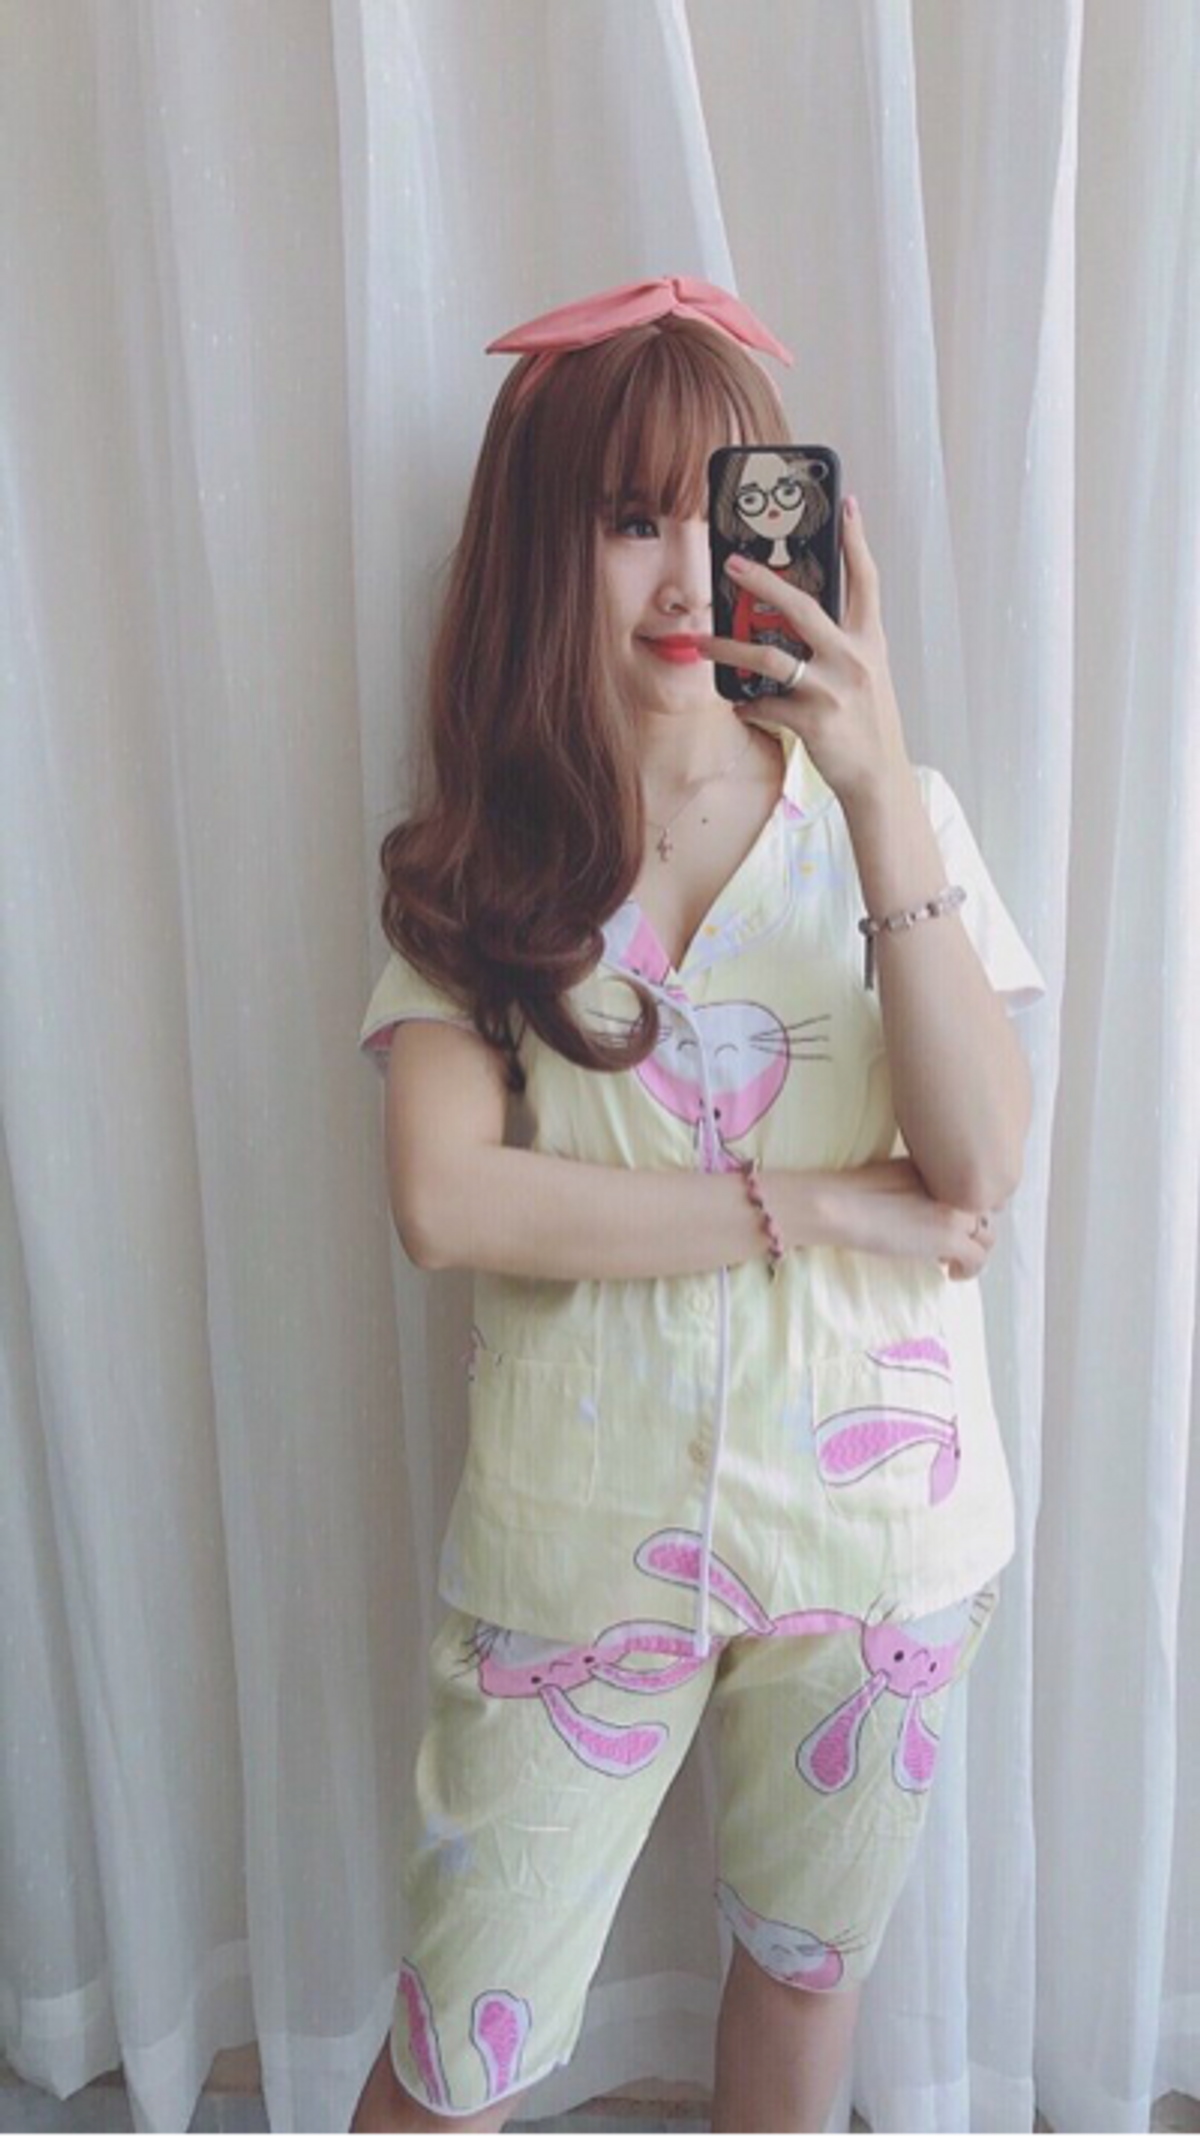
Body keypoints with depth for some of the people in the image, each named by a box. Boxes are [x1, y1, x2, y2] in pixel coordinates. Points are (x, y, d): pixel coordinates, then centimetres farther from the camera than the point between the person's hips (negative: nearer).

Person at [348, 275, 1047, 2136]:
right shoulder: (474, 862, -4)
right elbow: (448, 1202, -17)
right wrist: (815, 1207, -18)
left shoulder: (888, 812, -2)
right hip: (576, 1529, -1)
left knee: (807, 1951, 24)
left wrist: (880, 791, -23)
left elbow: (982, 1169, -14)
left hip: (878, 1513, 2)